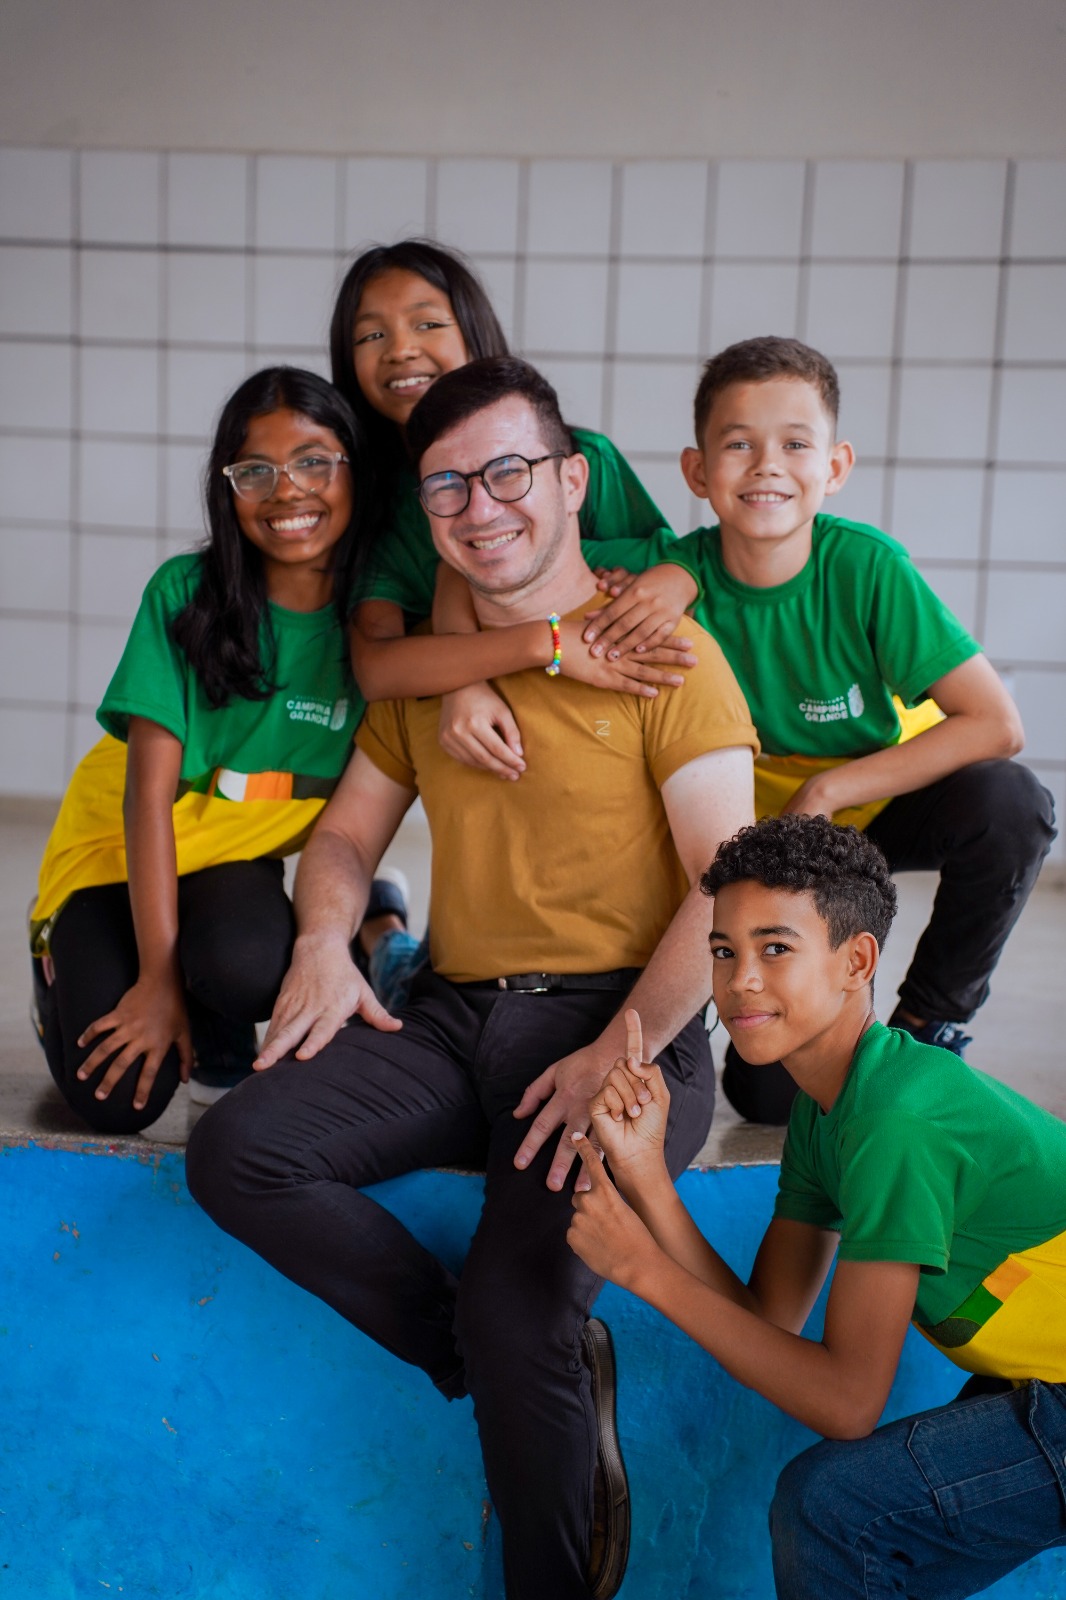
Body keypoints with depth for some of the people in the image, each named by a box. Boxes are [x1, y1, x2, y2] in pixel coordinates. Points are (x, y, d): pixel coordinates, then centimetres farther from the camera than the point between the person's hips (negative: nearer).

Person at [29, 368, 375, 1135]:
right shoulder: (186, 593, -17)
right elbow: (149, 791, -18)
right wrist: (159, 977, -19)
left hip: (233, 863, 2)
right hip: (119, 850, -1)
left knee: (244, 964, -33)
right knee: (117, 1098, -16)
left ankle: (223, 1054, 4)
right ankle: (64, 965, 17)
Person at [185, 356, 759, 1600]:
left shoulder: (661, 652, -2)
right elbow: (347, 831, 22)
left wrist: (618, 1055, -19)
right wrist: (325, 944, -1)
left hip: (624, 1022, -6)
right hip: (452, 1019, 6)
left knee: (516, 1307, -25)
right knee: (235, 1152, -16)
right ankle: (536, 1375, -7)